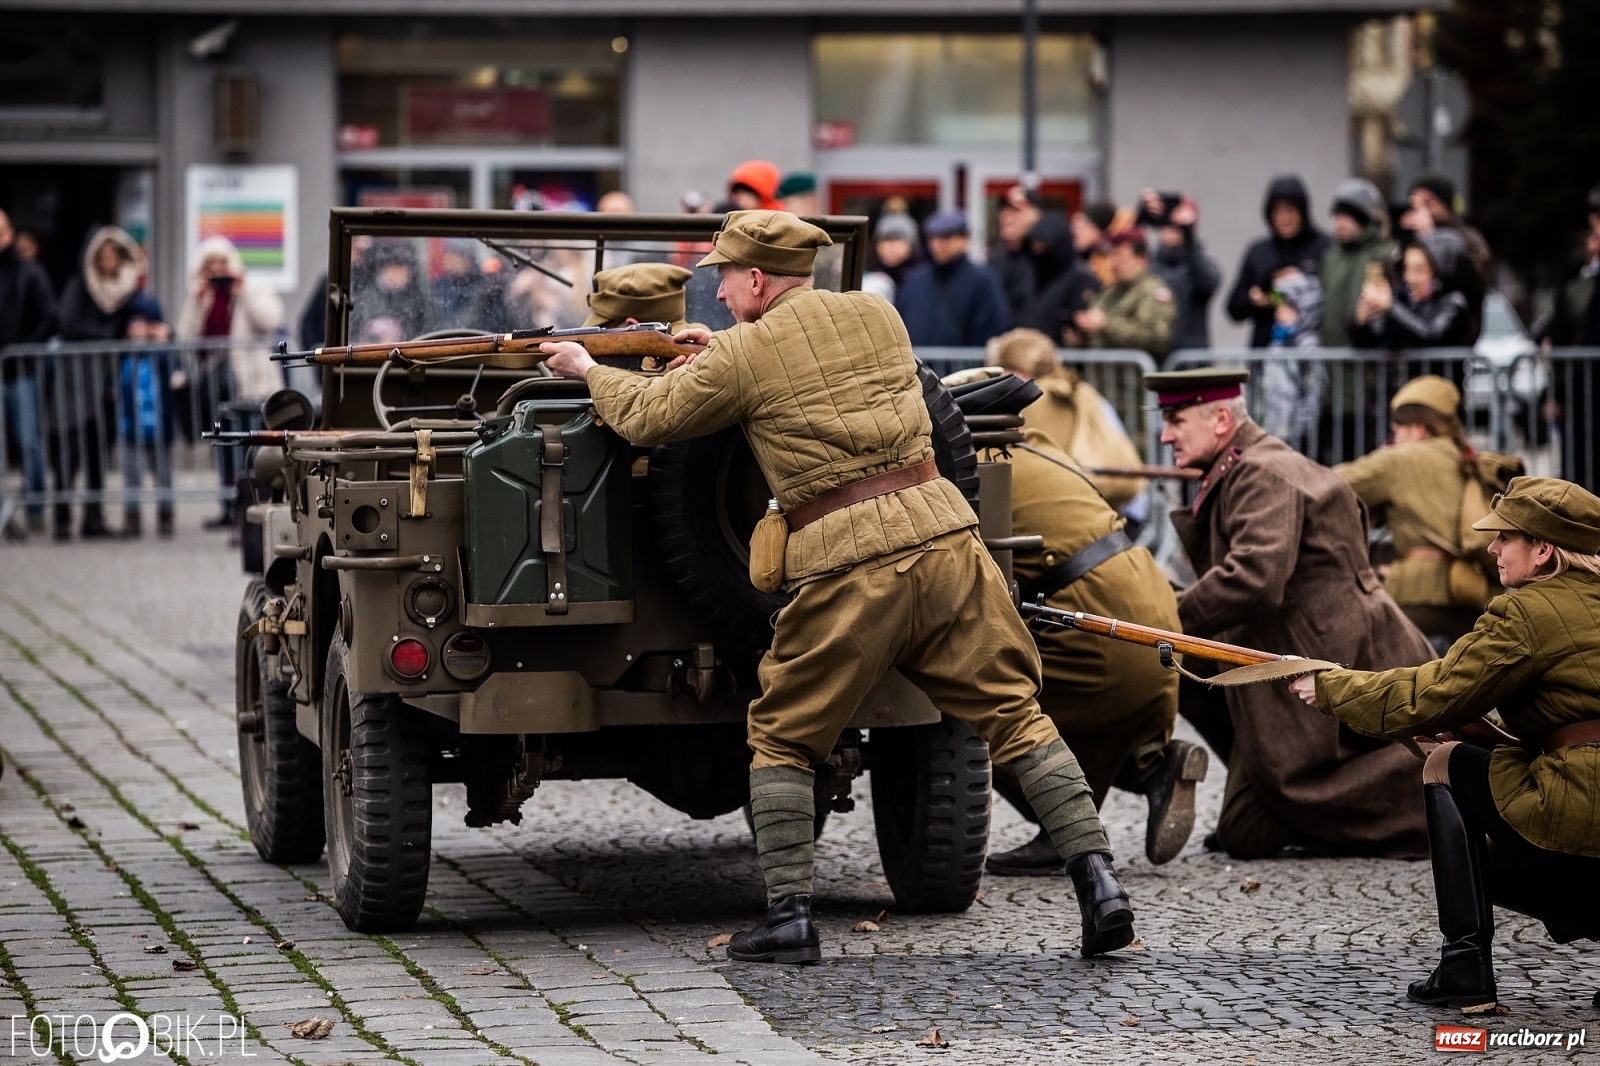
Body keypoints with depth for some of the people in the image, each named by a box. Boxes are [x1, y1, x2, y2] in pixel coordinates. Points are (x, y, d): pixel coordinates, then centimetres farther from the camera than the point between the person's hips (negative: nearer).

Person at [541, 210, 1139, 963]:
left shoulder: (743, 358, -1)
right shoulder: (877, 315, 14)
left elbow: (645, 417, 13)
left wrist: (586, 369, 31)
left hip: (846, 567, -4)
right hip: (943, 535, 4)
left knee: (781, 737, 13)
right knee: (1015, 717, 7)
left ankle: (789, 914, 6)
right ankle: (1097, 880, -4)